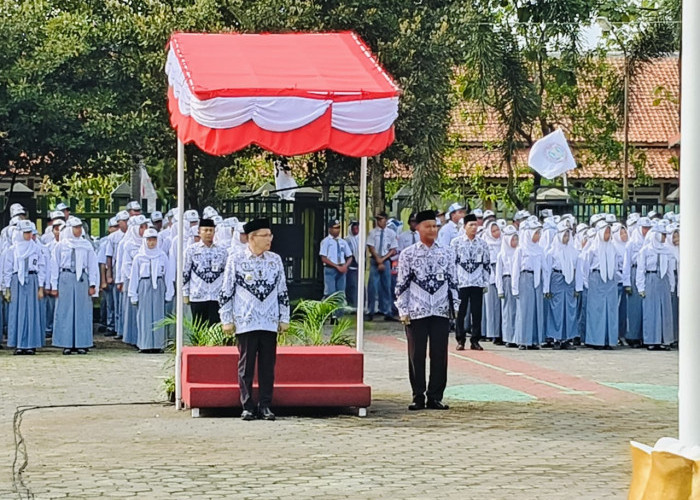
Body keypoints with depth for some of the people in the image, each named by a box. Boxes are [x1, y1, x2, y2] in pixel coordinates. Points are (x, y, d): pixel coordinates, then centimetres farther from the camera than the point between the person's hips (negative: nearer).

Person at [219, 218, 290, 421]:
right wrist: (227, 319, -1)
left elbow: (282, 292, 13)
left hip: (269, 323, 3)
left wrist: (284, 318, 11)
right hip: (245, 322, -3)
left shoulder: (275, 260, 8)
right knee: (246, 366, 1)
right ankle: (247, 406, 9)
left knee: (268, 366, 4)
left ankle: (265, 406, 11)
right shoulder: (236, 260, -2)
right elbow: (226, 292, 1)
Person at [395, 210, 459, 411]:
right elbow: (402, 285, 1)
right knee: (417, 355, 2)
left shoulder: (447, 253, 8)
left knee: (439, 355, 2)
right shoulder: (408, 255, 2)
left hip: (441, 312, 2)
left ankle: (435, 396, 9)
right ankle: (418, 397, 9)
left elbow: (453, 281, 11)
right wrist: (403, 310, -4)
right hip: (416, 312, -2)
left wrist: (455, 306, 5)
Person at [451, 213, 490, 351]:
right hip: (461, 282, -2)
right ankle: (460, 340, 8)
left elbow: (487, 264, 12)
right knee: (460, 312, 1)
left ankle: (475, 341, 8)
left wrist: (486, 282, 7)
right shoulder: (456, 243, 1)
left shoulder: (482, 244, 9)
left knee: (477, 313, 2)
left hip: (477, 283, 2)